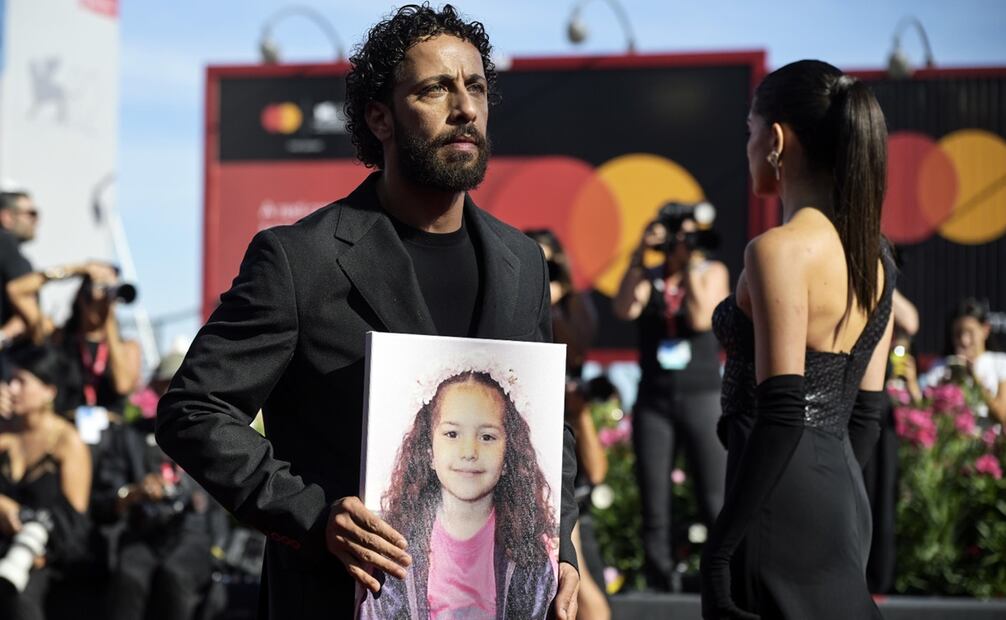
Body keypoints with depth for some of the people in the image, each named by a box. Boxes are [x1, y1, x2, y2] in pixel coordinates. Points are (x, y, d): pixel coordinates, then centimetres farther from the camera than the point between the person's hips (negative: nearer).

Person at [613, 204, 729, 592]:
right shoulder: (648, 279, 9)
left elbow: (701, 319, -11)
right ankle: (660, 584, 6)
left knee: (715, 503, -8)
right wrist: (638, 255, -14)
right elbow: (624, 309, -11)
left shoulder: (713, 272, 5)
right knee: (654, 508, 2)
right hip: (653, 400, 2)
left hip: (702, 397, -2)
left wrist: (692, 265, -12)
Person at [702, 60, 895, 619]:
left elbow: (782, 413, -20)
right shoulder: (874, 254, 11)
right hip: (844, 499, 9)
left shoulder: (780, 250, -15)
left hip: (786, 509, -9)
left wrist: (721, 547, -17)